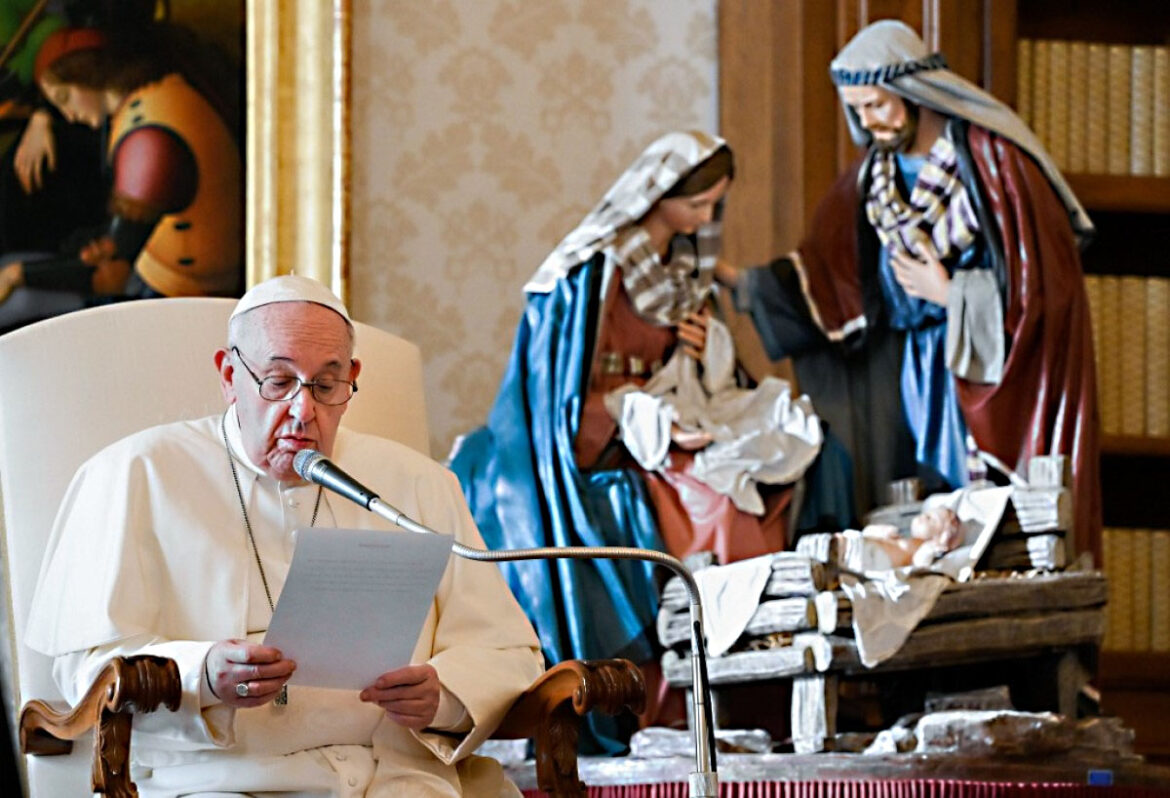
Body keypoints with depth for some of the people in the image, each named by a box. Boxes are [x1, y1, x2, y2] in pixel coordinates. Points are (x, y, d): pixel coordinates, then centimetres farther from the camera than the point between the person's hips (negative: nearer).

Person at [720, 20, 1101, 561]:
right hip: (915, 374, 6)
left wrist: (949, 295, -12)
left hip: (1000, 374, -5)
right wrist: (735, 279, -2)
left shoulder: (993, 157, -11)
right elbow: (820, 280, 8)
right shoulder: (873, 177, 7)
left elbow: (1044, 276, -13)